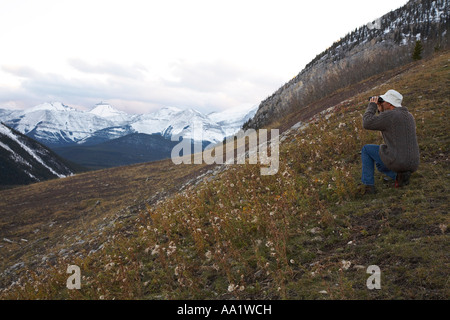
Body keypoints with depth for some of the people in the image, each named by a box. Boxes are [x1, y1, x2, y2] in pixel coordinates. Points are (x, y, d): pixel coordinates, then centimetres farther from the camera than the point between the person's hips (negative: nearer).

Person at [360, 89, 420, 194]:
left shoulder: (389, 115, -13)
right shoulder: (409, 116, 15)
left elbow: (367, 123, -10)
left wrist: (372, 105, 3)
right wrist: (381, 110, 23)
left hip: (396, 161, -8)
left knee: (366, 149, 16)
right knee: (380, 165, 36)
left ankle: (369, 185, 11)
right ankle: (400, 175, 6)